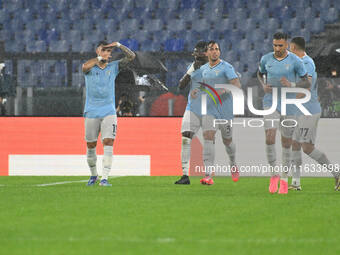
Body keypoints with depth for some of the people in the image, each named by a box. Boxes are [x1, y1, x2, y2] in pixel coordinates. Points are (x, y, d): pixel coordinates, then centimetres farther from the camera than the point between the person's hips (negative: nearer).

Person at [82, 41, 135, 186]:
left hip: (109, 112, 1)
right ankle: (93, 175, 26)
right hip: (91, 112, -1)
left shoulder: (113, 67, 8)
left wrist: (118, 45, -8)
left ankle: (104, 178, -17)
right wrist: (100, 58, -16)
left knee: (108, 143, -14)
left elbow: (131, 56, 1)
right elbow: (85, 67, -24)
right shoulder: (90, 68, 1)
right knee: (90, 146, 6)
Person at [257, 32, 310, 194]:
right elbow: (260, 73, 22)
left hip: (288, 106, -1)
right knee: (270, 138, -17)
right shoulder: (266, 59, 1)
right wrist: (263, 86, 1)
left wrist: (291, 84, -21)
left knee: (286, 142, 5)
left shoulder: (295, 61, -6)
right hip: (270, 103, 1)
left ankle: (284, 179, 17)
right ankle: (274, 174, -3)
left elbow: (306, 83, -3)